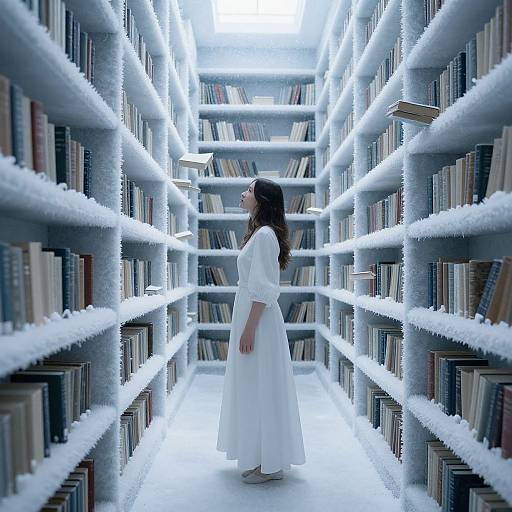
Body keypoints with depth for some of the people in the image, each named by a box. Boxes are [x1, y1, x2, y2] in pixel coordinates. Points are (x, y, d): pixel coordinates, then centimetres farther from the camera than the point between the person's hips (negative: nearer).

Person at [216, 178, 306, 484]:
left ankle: (271, 464, 12)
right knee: (256, 388, 15)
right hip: (253, 315, 10)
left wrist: (249, 330, -20)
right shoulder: (260, 232, 14)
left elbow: (263, 289, -21)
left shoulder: (264, 235, -16)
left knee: (262, 388, -1)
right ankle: (264, 458, 26)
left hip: (259, 320, -10)